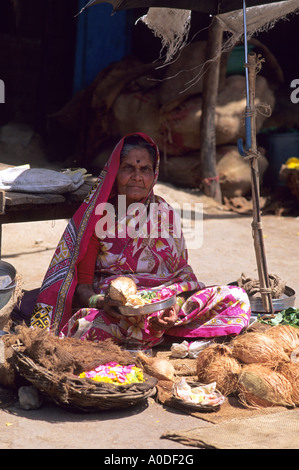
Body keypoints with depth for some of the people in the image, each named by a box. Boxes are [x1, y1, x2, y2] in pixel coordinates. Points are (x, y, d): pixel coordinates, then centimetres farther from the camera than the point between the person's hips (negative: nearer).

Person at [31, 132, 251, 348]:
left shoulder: (165, 213, 11)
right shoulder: (96, 216, 3)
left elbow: (182, 271, 5)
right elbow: (82, 282, -1)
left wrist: (176, 307, -19)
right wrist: (99, 303, -25)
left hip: (164, 302, 3)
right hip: (112, 306, -3)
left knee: (237, 298, -18)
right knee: (85, 327, -39)